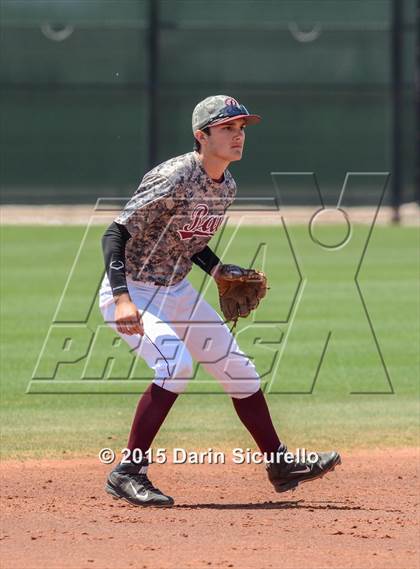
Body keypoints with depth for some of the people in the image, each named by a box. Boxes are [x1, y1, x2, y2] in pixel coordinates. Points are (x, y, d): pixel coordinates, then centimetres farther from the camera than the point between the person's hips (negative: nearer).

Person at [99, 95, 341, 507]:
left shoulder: (226, 187, 2)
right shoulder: (174, 179, -25)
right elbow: (116, 233, -27)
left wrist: (219, 272, 2)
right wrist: (122, 299, -37)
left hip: (177, 291, 9)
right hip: (131, 292, -9)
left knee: (237, 368, 9)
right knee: (175, 364, -29)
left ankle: (280, 465, 24)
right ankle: (127, 474, -22)